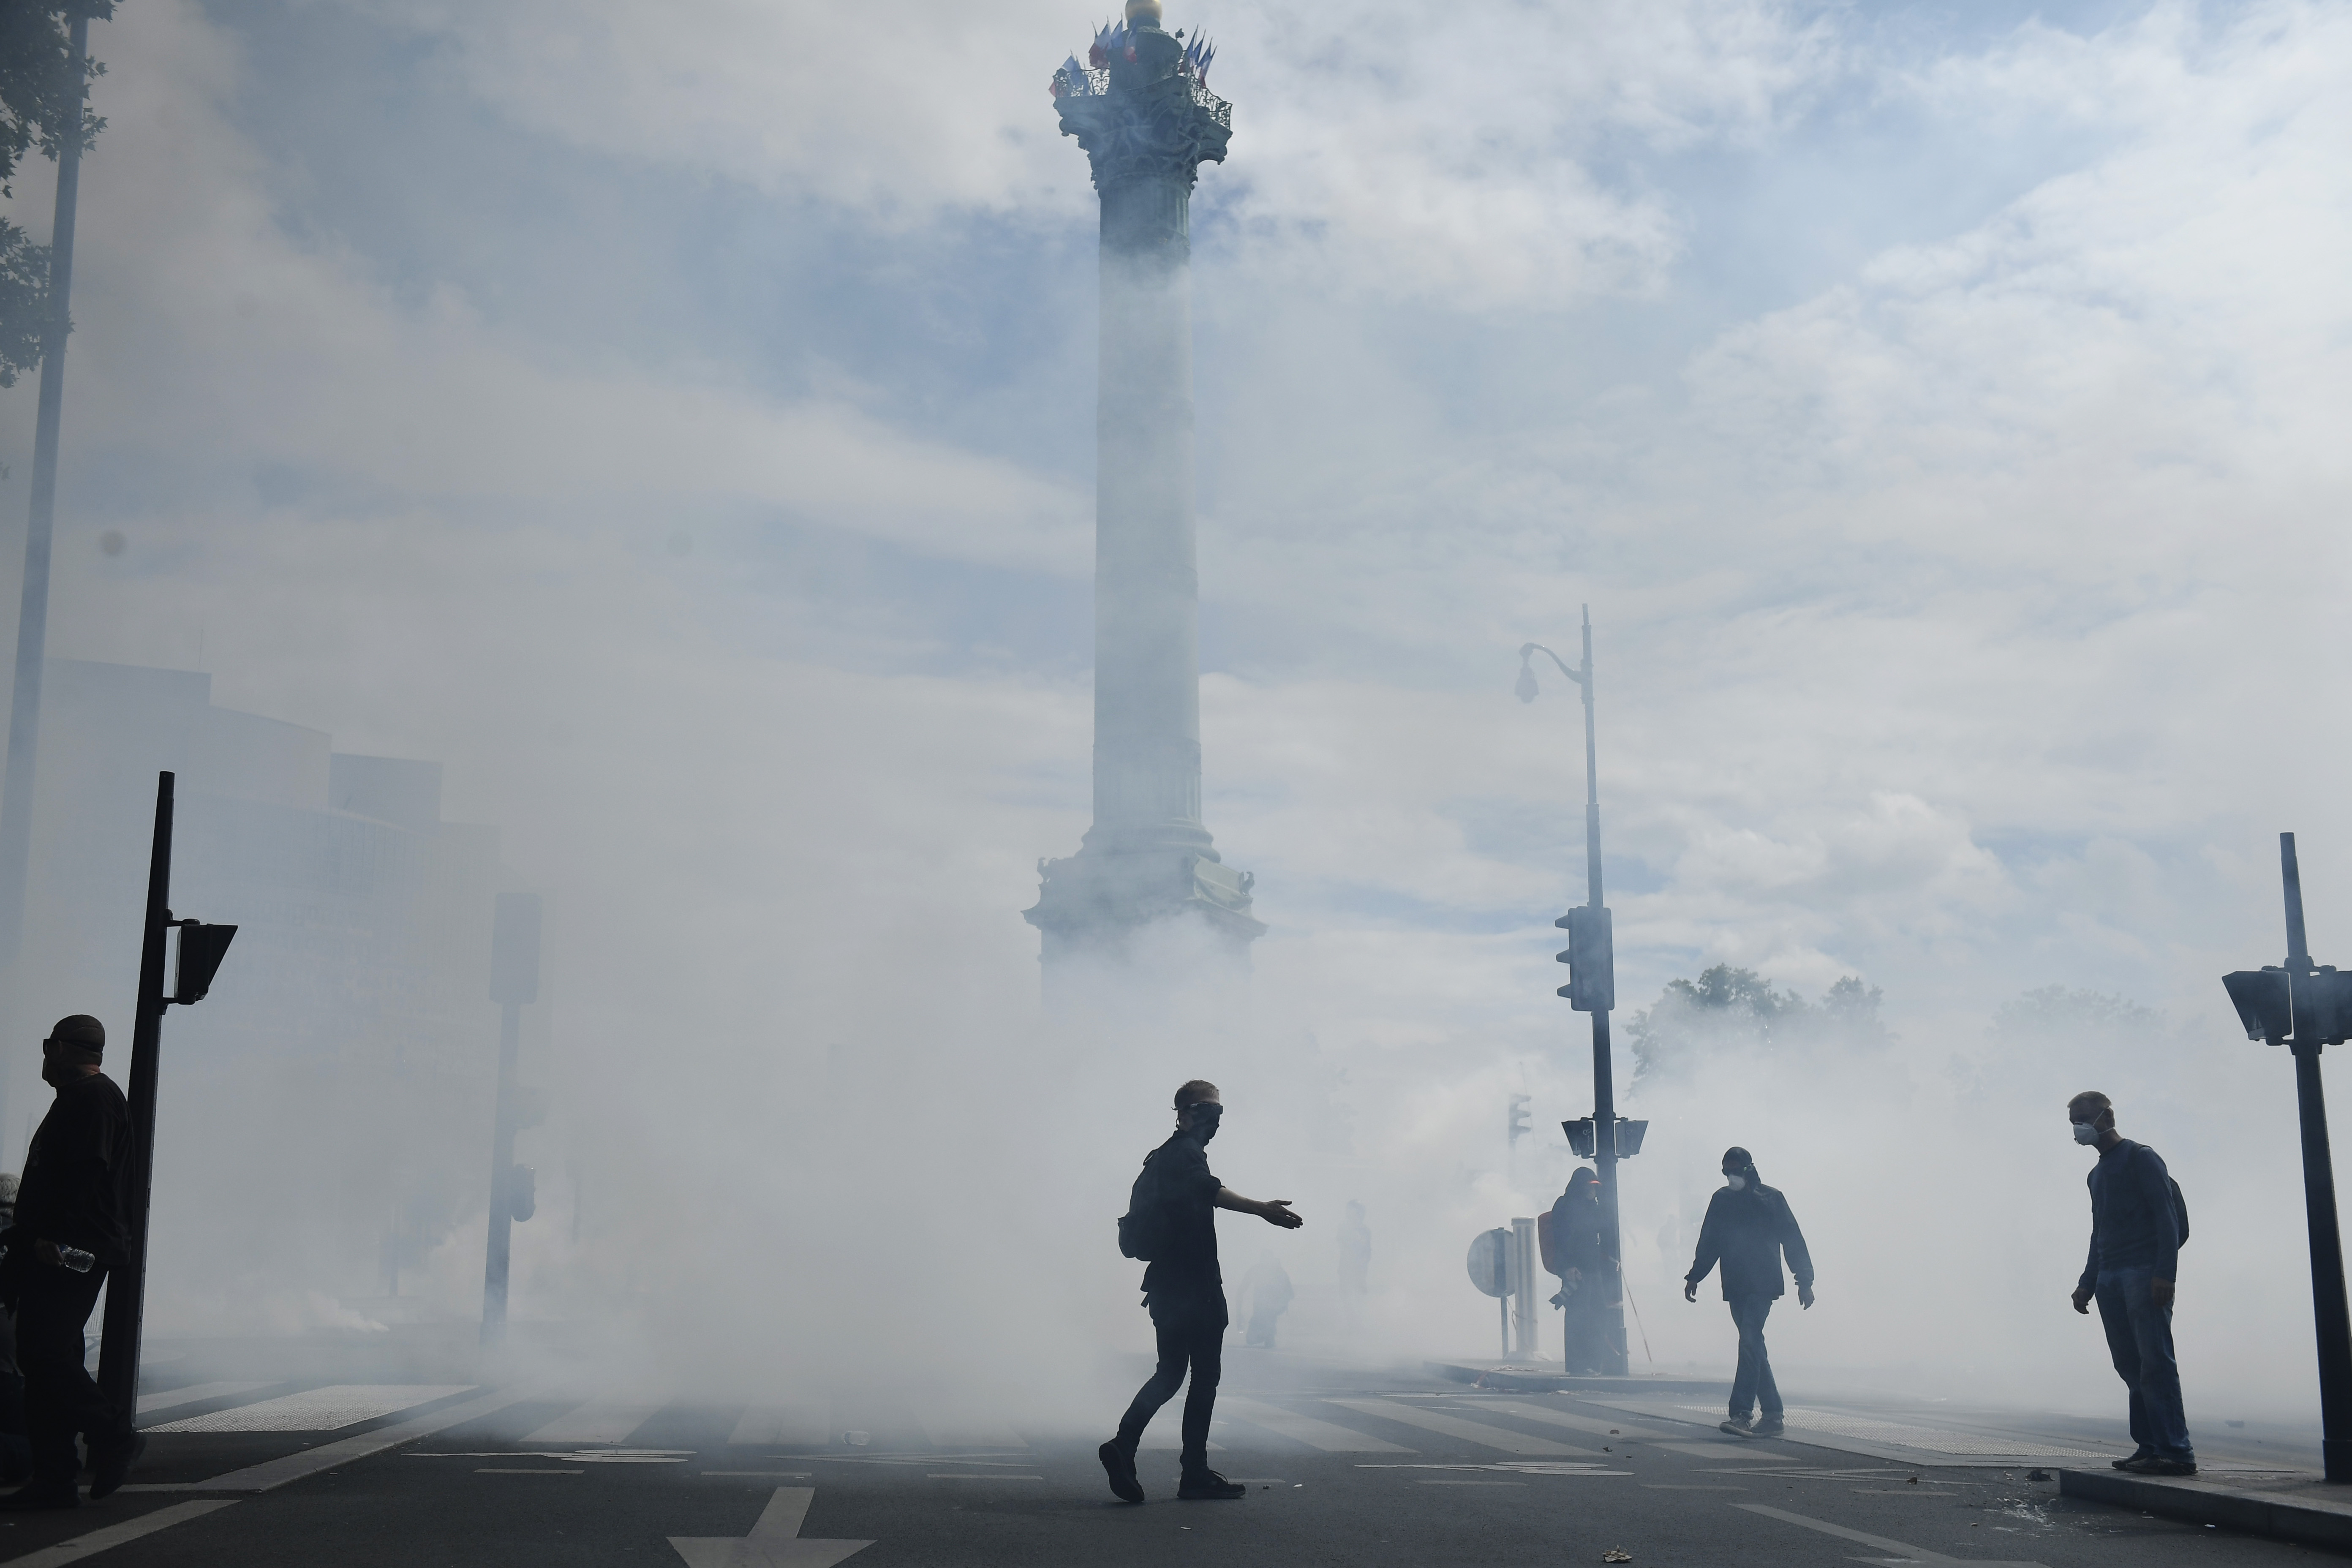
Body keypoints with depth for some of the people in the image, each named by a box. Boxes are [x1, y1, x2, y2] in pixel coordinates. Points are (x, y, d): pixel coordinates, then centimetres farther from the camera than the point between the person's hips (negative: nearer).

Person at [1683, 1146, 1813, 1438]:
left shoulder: (1771, 1198, 1)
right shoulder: (1721, 1200, 12)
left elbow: (1793, 1241, 2)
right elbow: (1709, 1242, 18)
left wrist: (1805, 1281, 0)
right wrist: (1695, 1276, 13)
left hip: (1763, 1285, -5)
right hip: (1735, 1287, 5)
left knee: (1750, 1342, -17)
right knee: (1752, 1346, 6)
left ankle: (1741, 1414, -22)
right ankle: (1772, 1416, 11)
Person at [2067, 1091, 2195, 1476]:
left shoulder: (2141, 1158, -1)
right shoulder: (2096, 1175, 23)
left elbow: (2167, 1217, -9)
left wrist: (2165, 1274, -19)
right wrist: (2087, 1284, 18)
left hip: (2145, 1274, -8)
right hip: (2109, 1278, 8)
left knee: (2154, 1361, -12)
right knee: (2130, 1365, 2)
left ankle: (2176, 1452, -15)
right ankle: (2149, 1447, 2)